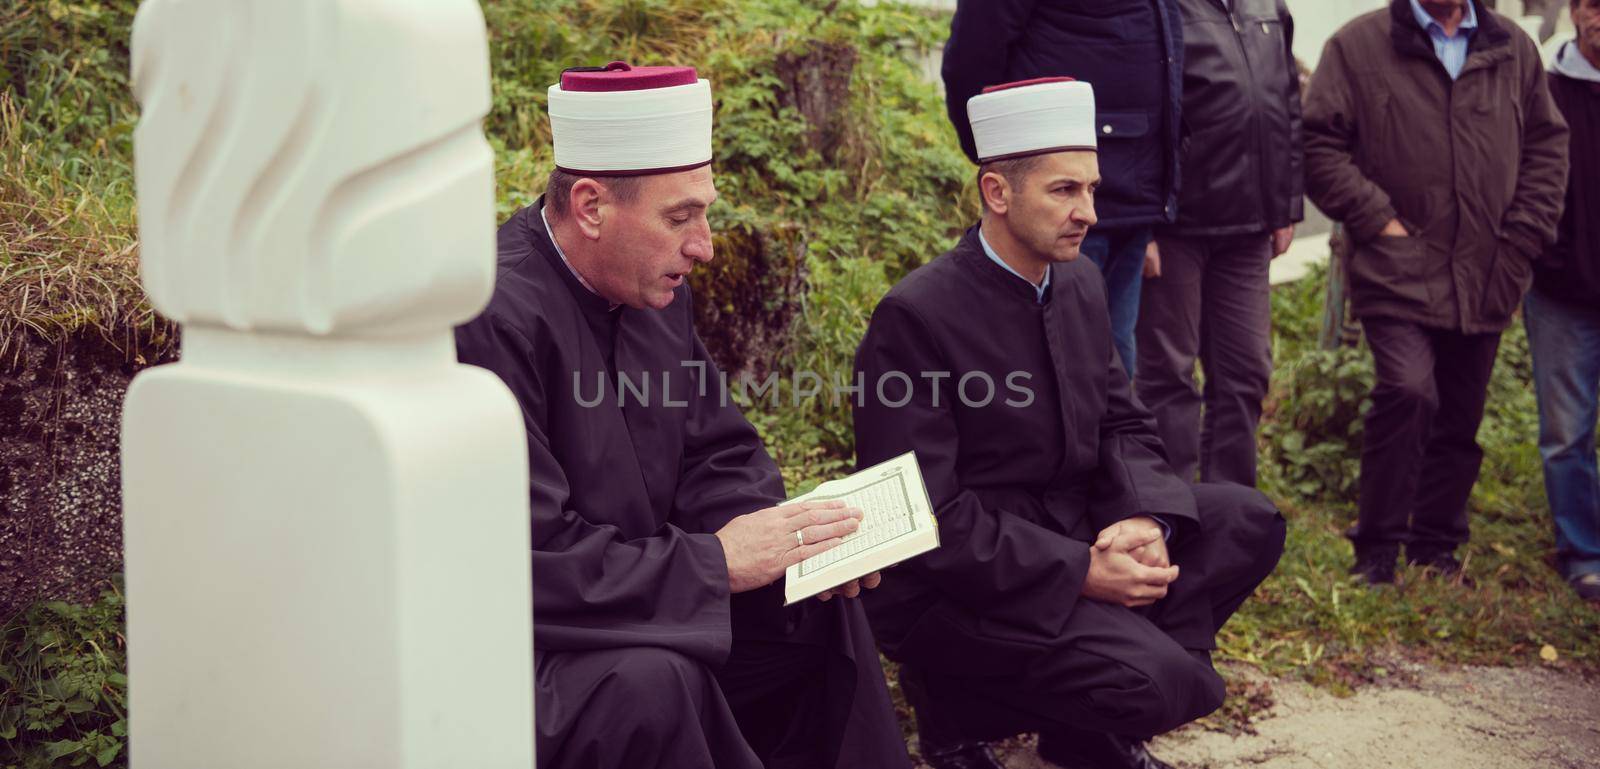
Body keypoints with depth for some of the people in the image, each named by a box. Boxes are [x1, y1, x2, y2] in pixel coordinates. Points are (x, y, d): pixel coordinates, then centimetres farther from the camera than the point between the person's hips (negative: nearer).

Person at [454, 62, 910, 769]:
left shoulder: (657, 291, 4)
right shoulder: (494, 319, -26)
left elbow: (717, 455, 13)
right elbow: (522, 557, -29)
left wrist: (785, 538, -8)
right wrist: (713, 562, -22)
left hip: (627, 607, 9)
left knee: (821, 608, 8)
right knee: (650, 683, -34)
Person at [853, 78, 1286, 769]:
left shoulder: (1081, 285, 6)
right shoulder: (915, 318, -20)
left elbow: (1124, 425, 10)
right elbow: (924, 517, -22)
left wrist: (1145, 518, -13)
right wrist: (1081, 573, -25)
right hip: (955, 583, -8)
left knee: (1245, 521, -4)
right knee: (1163, 684, -25)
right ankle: (958, 705, 1)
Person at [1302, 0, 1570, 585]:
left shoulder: (1514, 49, 12)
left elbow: (1547, 144, 17)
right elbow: (1319, 144, -4)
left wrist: (1523, 236, 5)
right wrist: (1378, 219, -11)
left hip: (1485, 281, 5)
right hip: (1399, 271, -5)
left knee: (1460, 420, 11)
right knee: (1408, 392, -22)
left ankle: (1436, 548, 28)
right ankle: (1377, 551, -8)